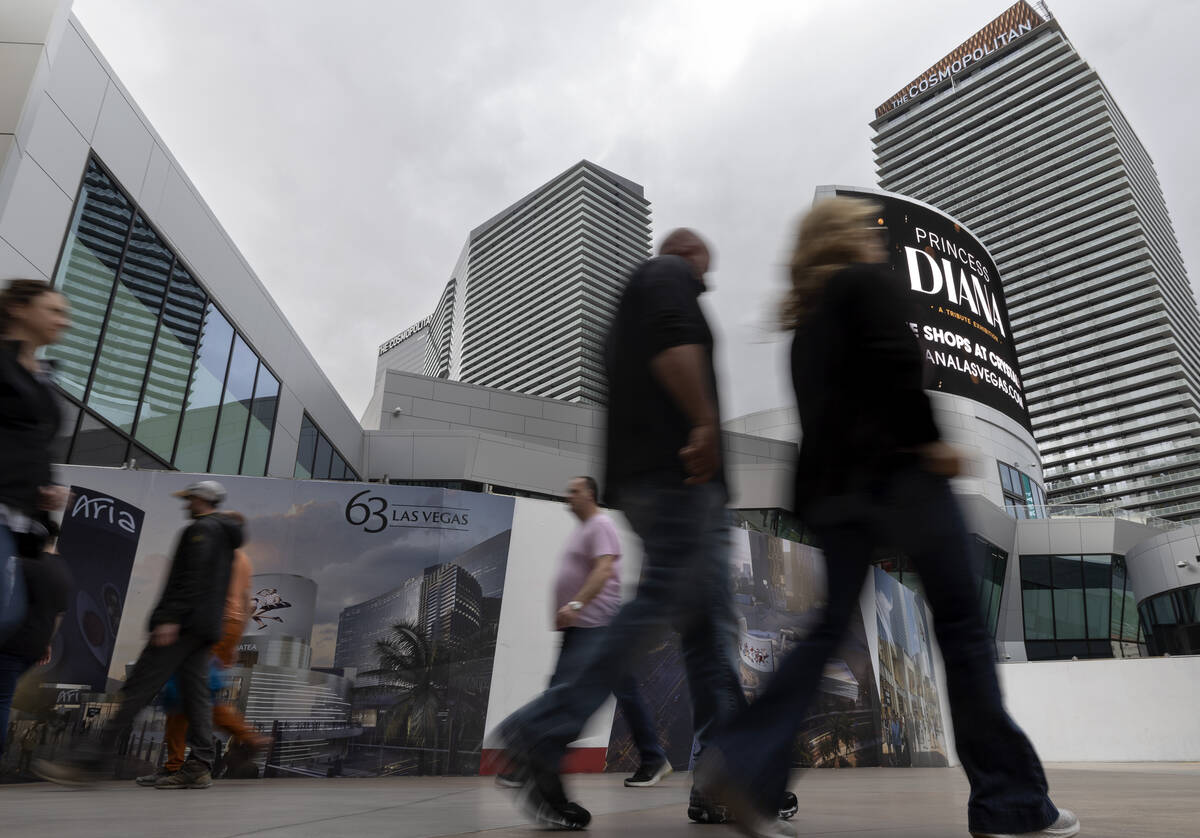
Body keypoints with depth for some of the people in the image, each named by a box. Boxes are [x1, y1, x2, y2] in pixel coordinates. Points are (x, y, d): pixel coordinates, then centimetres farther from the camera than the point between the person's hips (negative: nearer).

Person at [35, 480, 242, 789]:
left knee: (138, 689, -9)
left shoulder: (201, 529, -6)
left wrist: (171, 618, -23)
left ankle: (94, 762, -8)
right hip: (205, 628, 9)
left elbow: (192, 578, -19)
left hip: (183, 623, -9)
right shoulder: (226, 535, 24)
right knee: (195, 692, 5)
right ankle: (199, 767, 1)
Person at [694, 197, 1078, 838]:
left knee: (832, 627, 7)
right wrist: (930, 439, -12)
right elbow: (897, 359, -15)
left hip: (833, 488, 7)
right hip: (899, 469, -7)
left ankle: (743, 762, -5)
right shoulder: (869, 282, 4)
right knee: (962, 627, 2)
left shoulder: (806, 322, 23)